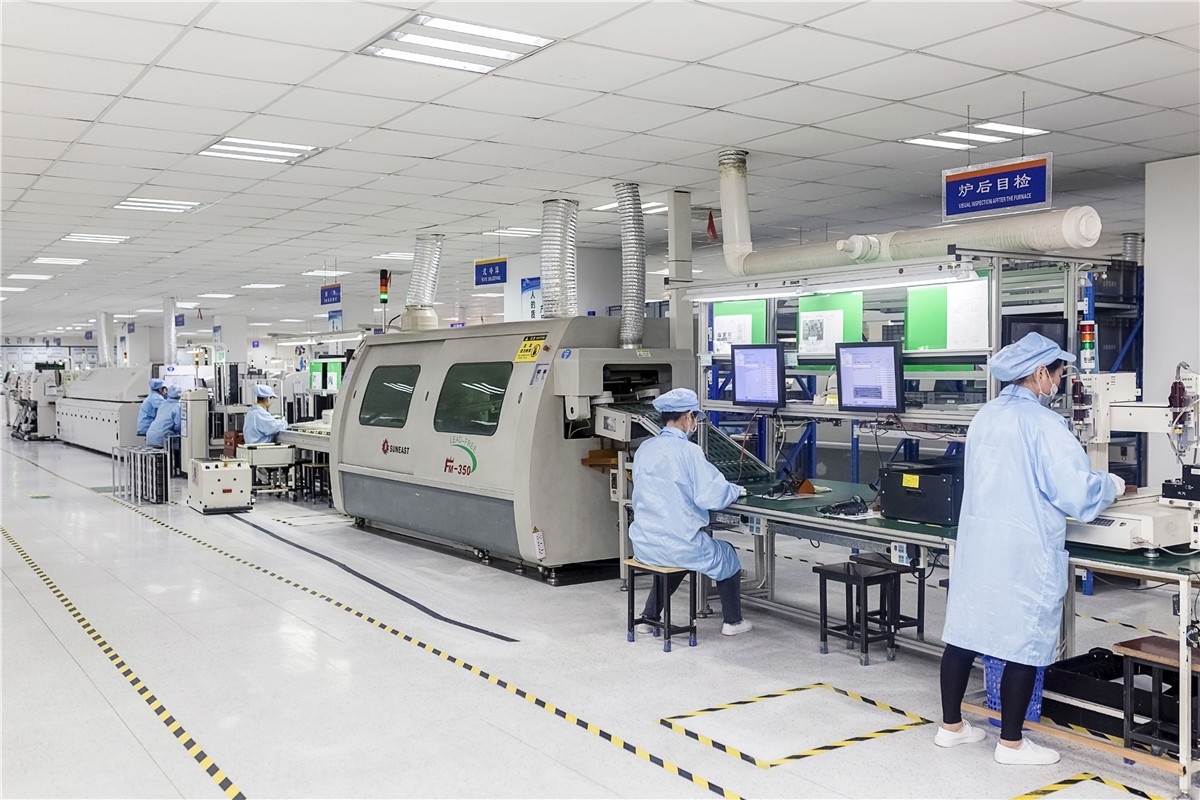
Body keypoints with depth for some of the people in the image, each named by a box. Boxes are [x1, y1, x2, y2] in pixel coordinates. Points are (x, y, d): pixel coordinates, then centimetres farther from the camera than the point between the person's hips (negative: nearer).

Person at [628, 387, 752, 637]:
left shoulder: (645, 449, 5)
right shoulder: (688, 451, -16)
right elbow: (711, 496, -18)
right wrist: (736, 490, 2)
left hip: (643, 544, 6)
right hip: (677, 541, -6)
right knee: (726, 555, 22)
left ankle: (649, 616, 35)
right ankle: (732, 621, 32)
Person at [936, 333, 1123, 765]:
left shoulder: (986, 416, 9)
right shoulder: (1043, 423, -14)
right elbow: (1078, 493, -16)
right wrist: (1112, 486, 5)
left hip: (975, 543, 8)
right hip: (1023, 552, -7)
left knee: (964, 633, 13)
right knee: (1025, 647, 5)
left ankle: (950, 726, 24)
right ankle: (1011, 743, 15)